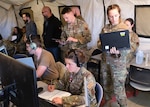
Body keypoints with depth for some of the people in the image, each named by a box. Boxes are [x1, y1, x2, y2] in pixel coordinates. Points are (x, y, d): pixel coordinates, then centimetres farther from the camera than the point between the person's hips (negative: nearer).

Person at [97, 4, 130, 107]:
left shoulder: (125, 28, -9)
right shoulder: (105, 28, 5)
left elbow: (127, 49, -11)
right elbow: (99, 43, 8)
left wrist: (117, 52, -30)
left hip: (118, 63, -5)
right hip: (105, 61, 5)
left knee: (118, 89, 0)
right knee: (106, 85, 19)